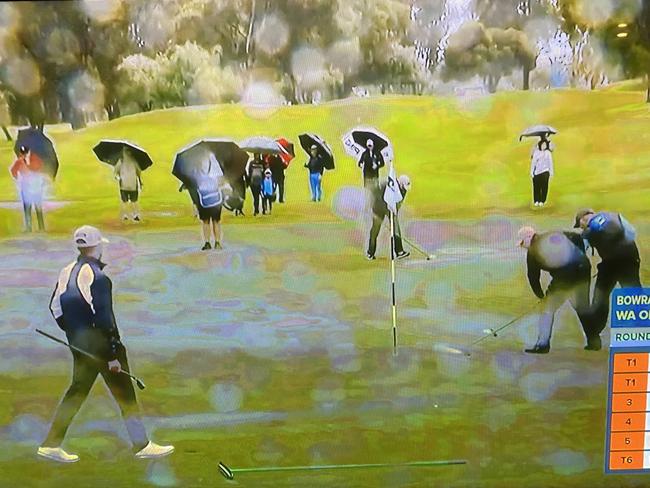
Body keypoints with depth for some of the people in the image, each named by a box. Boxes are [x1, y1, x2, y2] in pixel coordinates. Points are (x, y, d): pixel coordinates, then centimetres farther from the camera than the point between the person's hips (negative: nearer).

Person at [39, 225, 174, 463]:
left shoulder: (67, 272, 6)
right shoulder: (97, 276, -20)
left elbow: (55, 307, 13)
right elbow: (103, 318, -21)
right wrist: (112, 355, -17)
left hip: (79, 344, 8)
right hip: (100, 344, -8)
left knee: (78, 390, 18)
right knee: (124, 394, 1)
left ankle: (51, 444, 22)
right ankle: (142, 446, 7)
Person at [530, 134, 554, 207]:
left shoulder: (548, 153, 4)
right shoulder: (536, 153, 2)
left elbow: (550, 163, 6)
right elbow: (533, 162, 2)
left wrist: (551, 172, 3)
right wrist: (531, 172, -1)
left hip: (545, 172, 0)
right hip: (536, 172, 0)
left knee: (544, 187, -3)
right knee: (536, 187, -1)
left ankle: (542, 201, 5)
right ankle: (536, 201, 10)